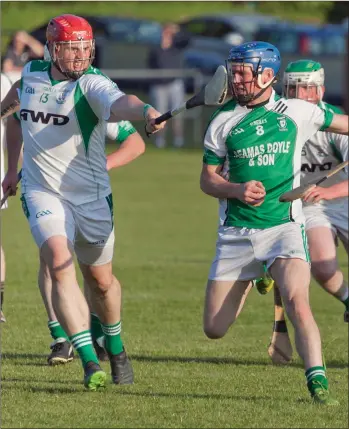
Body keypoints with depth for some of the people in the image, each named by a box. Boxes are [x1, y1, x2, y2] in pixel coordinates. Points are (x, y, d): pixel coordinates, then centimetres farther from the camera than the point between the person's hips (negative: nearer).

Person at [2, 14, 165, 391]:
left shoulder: (91, 84, -14)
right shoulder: (31, 75, 1)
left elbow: (119, 103, -38)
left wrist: (145, 111, -59)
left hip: (91, 197, -2)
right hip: (42, 193, 2)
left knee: (100, 279, 11)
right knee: (60, 266, -20)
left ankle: (115, 347, 41)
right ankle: (89, 363, -23)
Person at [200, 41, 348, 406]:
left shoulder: (297, 112, 1)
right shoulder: (223, 121, 3)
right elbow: (207, 179, 6)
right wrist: (237, 190, -14)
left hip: (283, 227, -2)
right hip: (236, 234, 2)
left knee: (297, 302, -28)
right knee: (214, 328, 5)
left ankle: (317, 383, -22)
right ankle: (250, 282, 36)